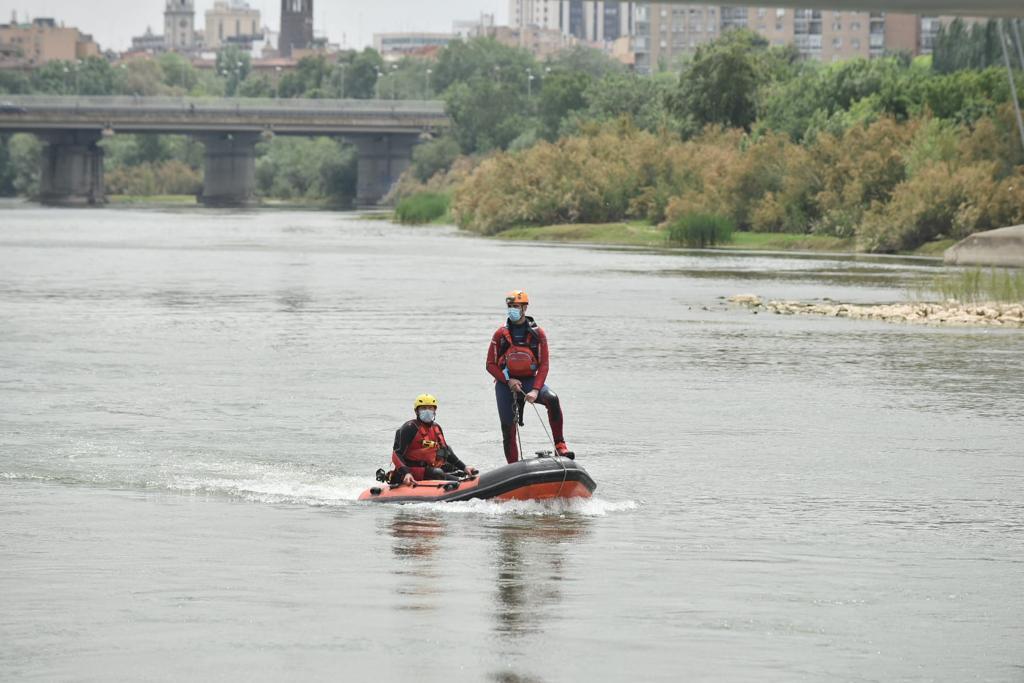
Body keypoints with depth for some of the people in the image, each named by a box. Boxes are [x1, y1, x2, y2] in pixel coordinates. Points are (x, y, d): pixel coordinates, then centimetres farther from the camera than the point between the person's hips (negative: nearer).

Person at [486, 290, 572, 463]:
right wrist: (508, 381, -12)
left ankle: (560, 445, -26)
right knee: (508, 429, -4)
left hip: (530, 380, -1)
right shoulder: (501, 334, 2)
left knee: (552, 399, -30)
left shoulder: (537, 333, 0)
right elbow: (490, 365, 3)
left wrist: (535, 390, -17)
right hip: (505, 382, 1)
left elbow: (543, 365, -3)